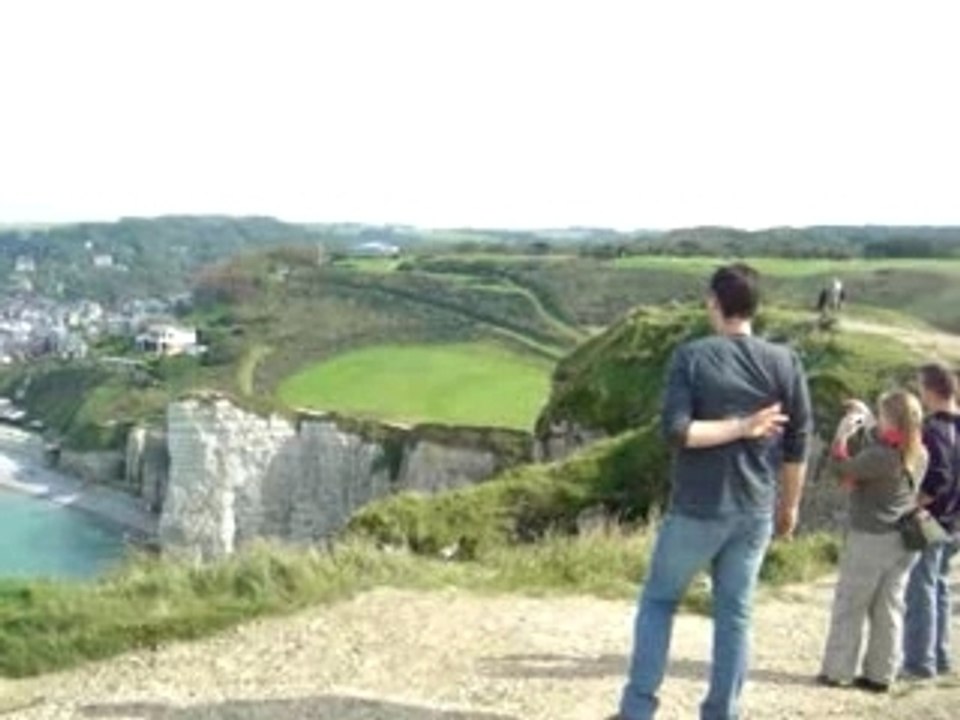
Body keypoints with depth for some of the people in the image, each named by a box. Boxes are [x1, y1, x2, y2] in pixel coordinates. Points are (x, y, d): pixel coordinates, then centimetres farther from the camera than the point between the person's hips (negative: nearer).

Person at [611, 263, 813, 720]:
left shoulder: (691, 356, -9)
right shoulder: (785, 362, -1)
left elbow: (674, 431, -17)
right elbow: (797, 445, 1)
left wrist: (739, 427, -10)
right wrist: (789, 505, 12)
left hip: (697, 509, -2)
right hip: (755, 511, 3)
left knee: (658, 600, 13)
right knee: (735, 613, 12)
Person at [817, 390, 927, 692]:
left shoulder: (880, 455, -23)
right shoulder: (918, 454, 2)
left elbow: (841, 470, -13)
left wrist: (842, 435, -4)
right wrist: (868, 423, 16)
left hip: (870, 539, -7)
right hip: (902, 540, 7)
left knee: (849, 606, 5)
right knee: (888, 608, 10)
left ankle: (837, 671, 11)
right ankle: (880, 674, 14)